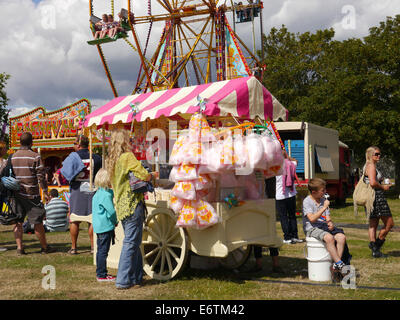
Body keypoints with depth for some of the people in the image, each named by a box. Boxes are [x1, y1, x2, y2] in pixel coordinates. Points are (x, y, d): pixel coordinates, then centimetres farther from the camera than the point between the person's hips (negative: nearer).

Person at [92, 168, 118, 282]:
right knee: (103, 251, -4)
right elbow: (111, 211, -17)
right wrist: (115, 221, -1)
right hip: (106, 226, -10)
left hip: (99, 227, 10)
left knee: (100, 251, 15)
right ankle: (102, 275, 1)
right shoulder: (105, 195, -18)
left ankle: (100, 273, 24)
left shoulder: (98, 193, 11)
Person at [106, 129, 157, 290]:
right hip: (132, 204, -8)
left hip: (121, 206, 8)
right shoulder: (128, 156, -11)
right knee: (131, 242, -4)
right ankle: (123, 281, -3)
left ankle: (136, 277, 19)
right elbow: (144, 175, -17)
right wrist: (152, 174, 5)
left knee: (132, 242, 15)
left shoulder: (111, 160, 13)